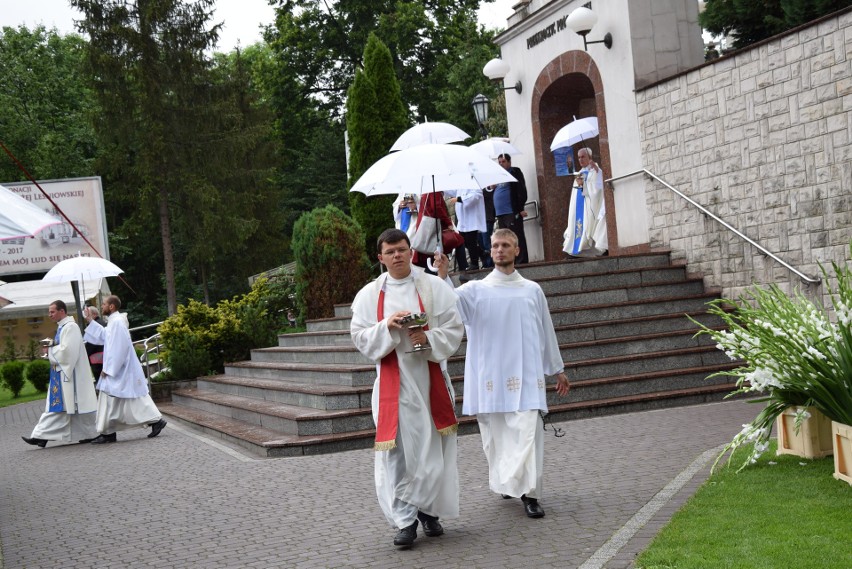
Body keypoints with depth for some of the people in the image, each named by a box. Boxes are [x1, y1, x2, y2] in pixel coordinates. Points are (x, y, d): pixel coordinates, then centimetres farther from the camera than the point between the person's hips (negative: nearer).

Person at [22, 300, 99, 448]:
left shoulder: (70, 327, -15)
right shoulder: (62, 327, 16)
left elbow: (67, 350, -22)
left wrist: (50, 350, -10)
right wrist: (50, 347, 4)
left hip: (69, 373, -10)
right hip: (60, 373, 10)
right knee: (55, 404, 6)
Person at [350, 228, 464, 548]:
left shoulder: (434, 287, 4)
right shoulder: (369, 294, 6)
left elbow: (454, 329, 1)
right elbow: (360, 338, 2)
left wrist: (429, 338, -17)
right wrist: (387, 326, -15)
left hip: (430, 380, 0)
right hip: (393, 383, 0)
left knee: (434, 449, 5)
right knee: (397, 451, -4)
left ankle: (429, 511, 22)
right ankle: (405, 519, 2)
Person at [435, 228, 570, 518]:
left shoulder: (532, 290, 11)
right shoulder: (476, 290, 6)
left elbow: (546, 331, 18)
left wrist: (558, 369, 20)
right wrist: (442, 277, -32)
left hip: (526, 375, 0)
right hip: (491, 375, 0)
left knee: (528, 432, -10)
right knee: (496, 434, 6)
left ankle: (528, 493, -10)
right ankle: (504, 483, 22)